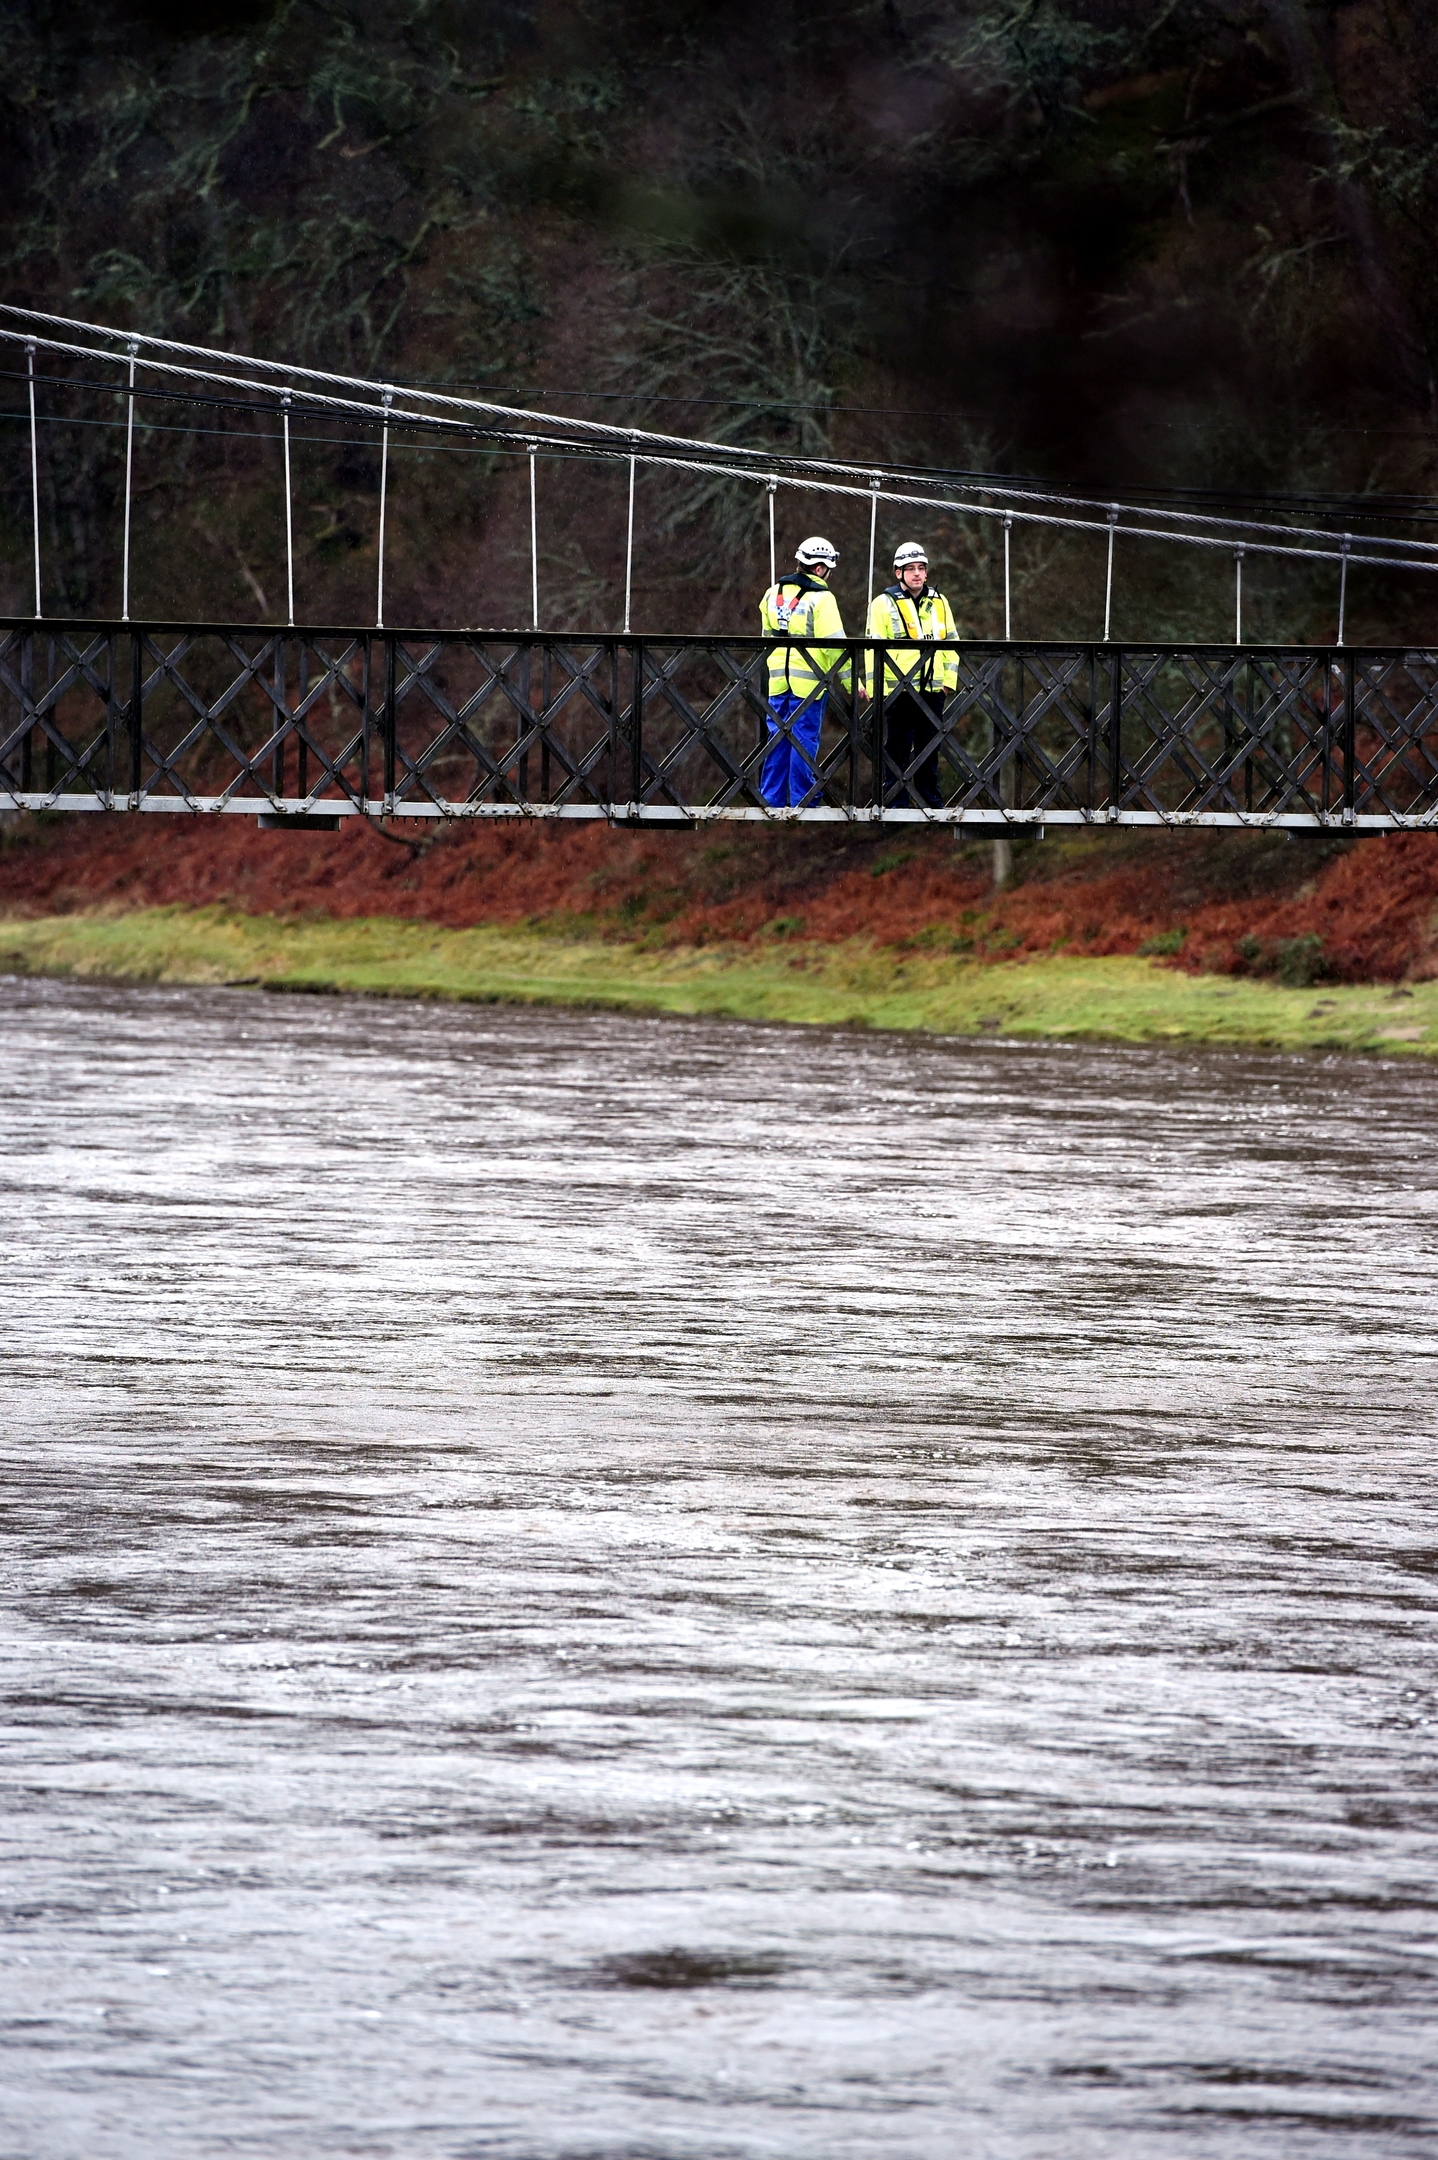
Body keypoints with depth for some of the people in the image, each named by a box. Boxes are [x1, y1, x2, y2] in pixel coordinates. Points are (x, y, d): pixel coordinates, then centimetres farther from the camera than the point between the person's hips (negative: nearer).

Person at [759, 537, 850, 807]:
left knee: (778, 736, 10)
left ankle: (771, 798, 10)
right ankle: (801, 801, -1)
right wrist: (850, 681, -9)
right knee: (804, 738, -2)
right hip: (808, 681, -6)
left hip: (778, 680, 6)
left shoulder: (773, 594, 11)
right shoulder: (821, 599, -10)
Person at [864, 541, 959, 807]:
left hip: (932, 690, 4)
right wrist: (873, 686, -9)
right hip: (897, 691, -4)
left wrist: (949, 679, 8)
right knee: (897, 749, -3)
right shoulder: (884, 603, -1)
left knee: (929, 750, 9)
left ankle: (931, 802, 15)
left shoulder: (939, 603, 13)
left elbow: (951, 642, 18)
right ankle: (897, 803, 0)